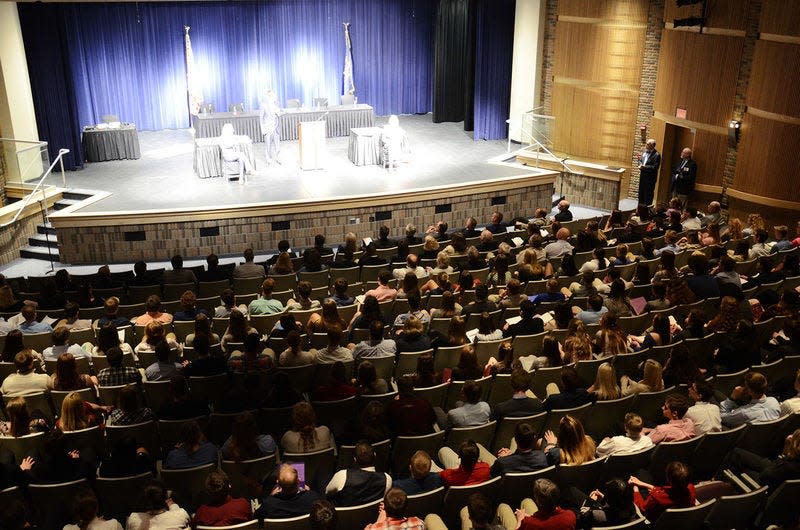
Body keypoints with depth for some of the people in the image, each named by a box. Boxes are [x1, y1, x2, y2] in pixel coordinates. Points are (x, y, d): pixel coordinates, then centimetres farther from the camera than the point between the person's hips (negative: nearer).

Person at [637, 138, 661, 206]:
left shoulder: (656, 155, -16)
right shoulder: (645, 151, 7)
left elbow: (655, 167, -21)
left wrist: (644, 167, -24)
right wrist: (640, 164, -4)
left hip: (650, 178, -8)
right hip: (642, 176, 8)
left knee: (648, 194, 1)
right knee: (641, 192, 16)